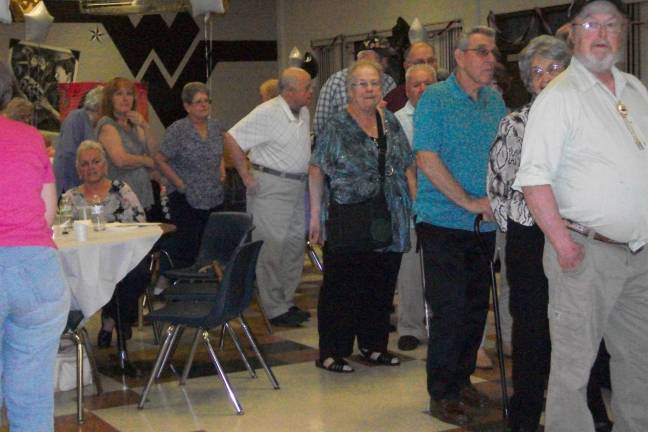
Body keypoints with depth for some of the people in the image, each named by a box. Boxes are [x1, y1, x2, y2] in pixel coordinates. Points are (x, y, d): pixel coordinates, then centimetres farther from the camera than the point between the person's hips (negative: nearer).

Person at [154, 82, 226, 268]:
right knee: (187, 248, -4)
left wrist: (222, 172, 9)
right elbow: (160, 160, -8)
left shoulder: (216, 127, 9)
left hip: (214, 198, 5)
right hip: (186, 199, -5)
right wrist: (180, 184, -11)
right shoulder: (178, 130, -9)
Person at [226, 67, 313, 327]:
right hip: (271, 187, -8)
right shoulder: (267, 113, -15)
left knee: (295, 246, 13)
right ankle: (275, 309, 3)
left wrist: (304, 174, 15)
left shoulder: (304, 113, 9)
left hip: (298, 186, 9)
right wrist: (246, 176, -15)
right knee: (272, 248, -4)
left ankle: (287, 302, 25)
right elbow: (231, 139, -16)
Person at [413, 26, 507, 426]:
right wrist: (471, 203, -16)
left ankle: (462, 379, 27)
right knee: (450, 309, -4)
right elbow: (427, 160, -15)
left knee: (477, 306, 12)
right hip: (444, 222, -6)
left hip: (484, 224, 6)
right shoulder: (435, 99, -8)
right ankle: (442, 394, 8)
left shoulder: (495, 100, 10)